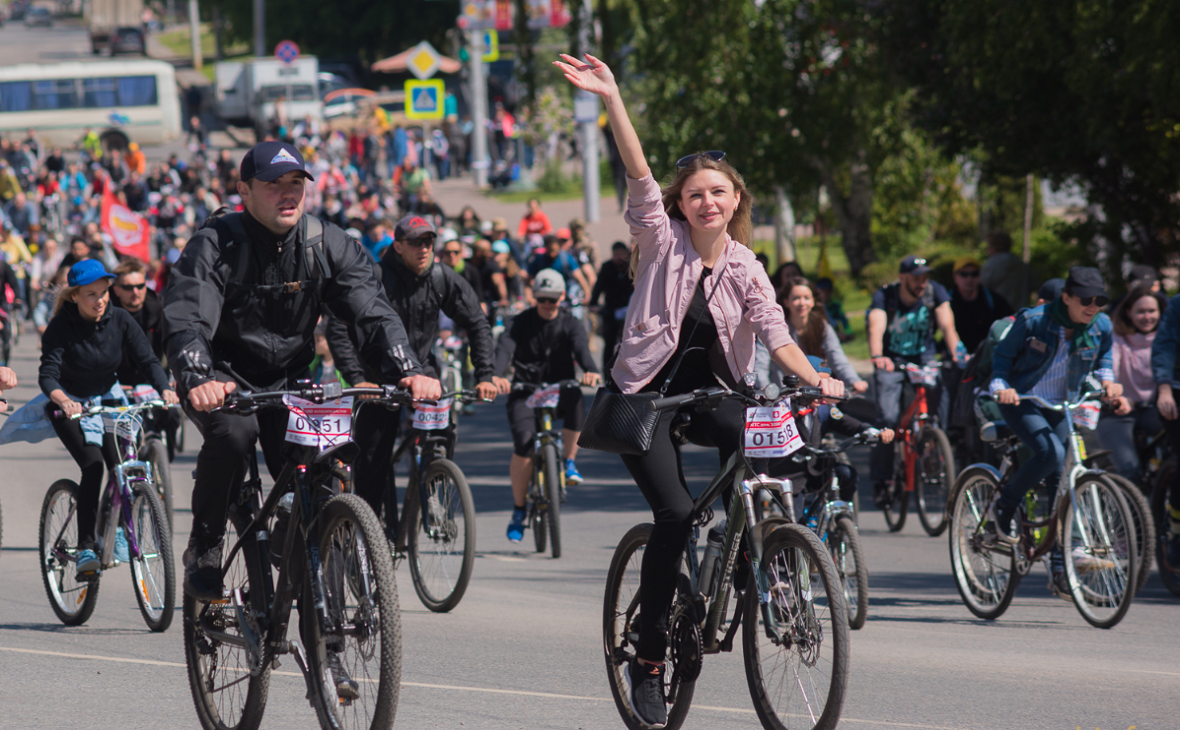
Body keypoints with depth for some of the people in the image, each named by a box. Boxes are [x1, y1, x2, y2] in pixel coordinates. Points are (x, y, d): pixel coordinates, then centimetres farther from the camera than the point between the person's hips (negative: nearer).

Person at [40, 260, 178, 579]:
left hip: (108, 397, 4)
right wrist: (63, 400, -52)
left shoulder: (119, 321, -12)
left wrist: (165, 390, -36)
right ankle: (86, 548, -24)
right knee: (93, 464, -24)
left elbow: (148, 360, -16)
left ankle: (117, 531, 9)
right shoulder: (61, 327, -21)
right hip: (71, 405, -4)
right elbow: (47, 374, -30)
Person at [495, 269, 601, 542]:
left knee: (576, 400, -35)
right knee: (524, 444, -21)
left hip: (559, 389, 1)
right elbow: (505, 348, -18)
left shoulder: (570, 324, 2)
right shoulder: (522, 323, -1)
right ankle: (518, 510, -5)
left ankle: (569, 461, -14)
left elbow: (582, 348, -17)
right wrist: (496, 375, -40)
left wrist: (590, 370, -41)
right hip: (526, 392, -1)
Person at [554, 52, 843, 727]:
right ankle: (649, 658, -8)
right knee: (676, 512, -19)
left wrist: (815, 379, -29)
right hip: (646, 392, -3)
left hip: (708, 391, 3)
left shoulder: (743, 266, 1)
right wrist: (612, 100, -29)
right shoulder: (664, 241, -6)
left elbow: (773, 330, -11)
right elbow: (639, 174, -17)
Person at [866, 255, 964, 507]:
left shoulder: (935, 292, -12)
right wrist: (877, 356, -53)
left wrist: (957, 353, -42)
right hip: (892, 361, -2)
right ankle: (880, 481, -9)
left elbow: (947, 326, -22)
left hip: (924, 359, 2)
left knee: (939, 407, -21)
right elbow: (876, 328, -33)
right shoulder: (885, 296, -18)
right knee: (888, 418, -17)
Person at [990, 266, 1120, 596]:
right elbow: (1002, 355, -5)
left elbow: (1102, 359, 14)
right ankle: (1005, 507, -6)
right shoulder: (1033, 321, -18)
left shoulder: (1101, 327, -6)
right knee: (1051, 453, -31)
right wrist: (1000, 385, -23)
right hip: (1022, 402, -5)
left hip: (1061, 408, 5)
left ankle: (1060, 569, 5)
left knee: (1062, 483, -1)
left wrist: (1107, 380, -7)